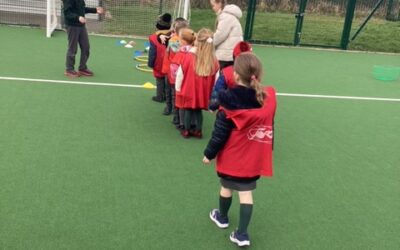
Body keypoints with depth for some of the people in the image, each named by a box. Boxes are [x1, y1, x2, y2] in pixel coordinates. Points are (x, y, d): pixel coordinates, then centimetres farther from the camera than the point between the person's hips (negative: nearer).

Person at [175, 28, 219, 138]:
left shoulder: (188, 57, -16)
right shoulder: (214, 61, -12)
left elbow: (180, 74, -8)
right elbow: (215, 80, -6)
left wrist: (178, 89, 5)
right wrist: (211, 93, 8)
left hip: (189, 90, -1)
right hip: (203, 92, 1)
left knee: (188, 110, 16)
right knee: (198, 110, 18)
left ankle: (186, 130, 25)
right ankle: (198, 131, 26)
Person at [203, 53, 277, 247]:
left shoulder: (230, 101, -20)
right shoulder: (268, 99, -8)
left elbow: (220, 133, -15)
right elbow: (268, 129, 4)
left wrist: (209, 153, -2)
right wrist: (266, 151, 18)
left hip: (231, 157, -2)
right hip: (254, 158, 3)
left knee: (226, 187, 19)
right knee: (246, 193, 9)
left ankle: (222, 217, 43)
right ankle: (242, 234, 12)